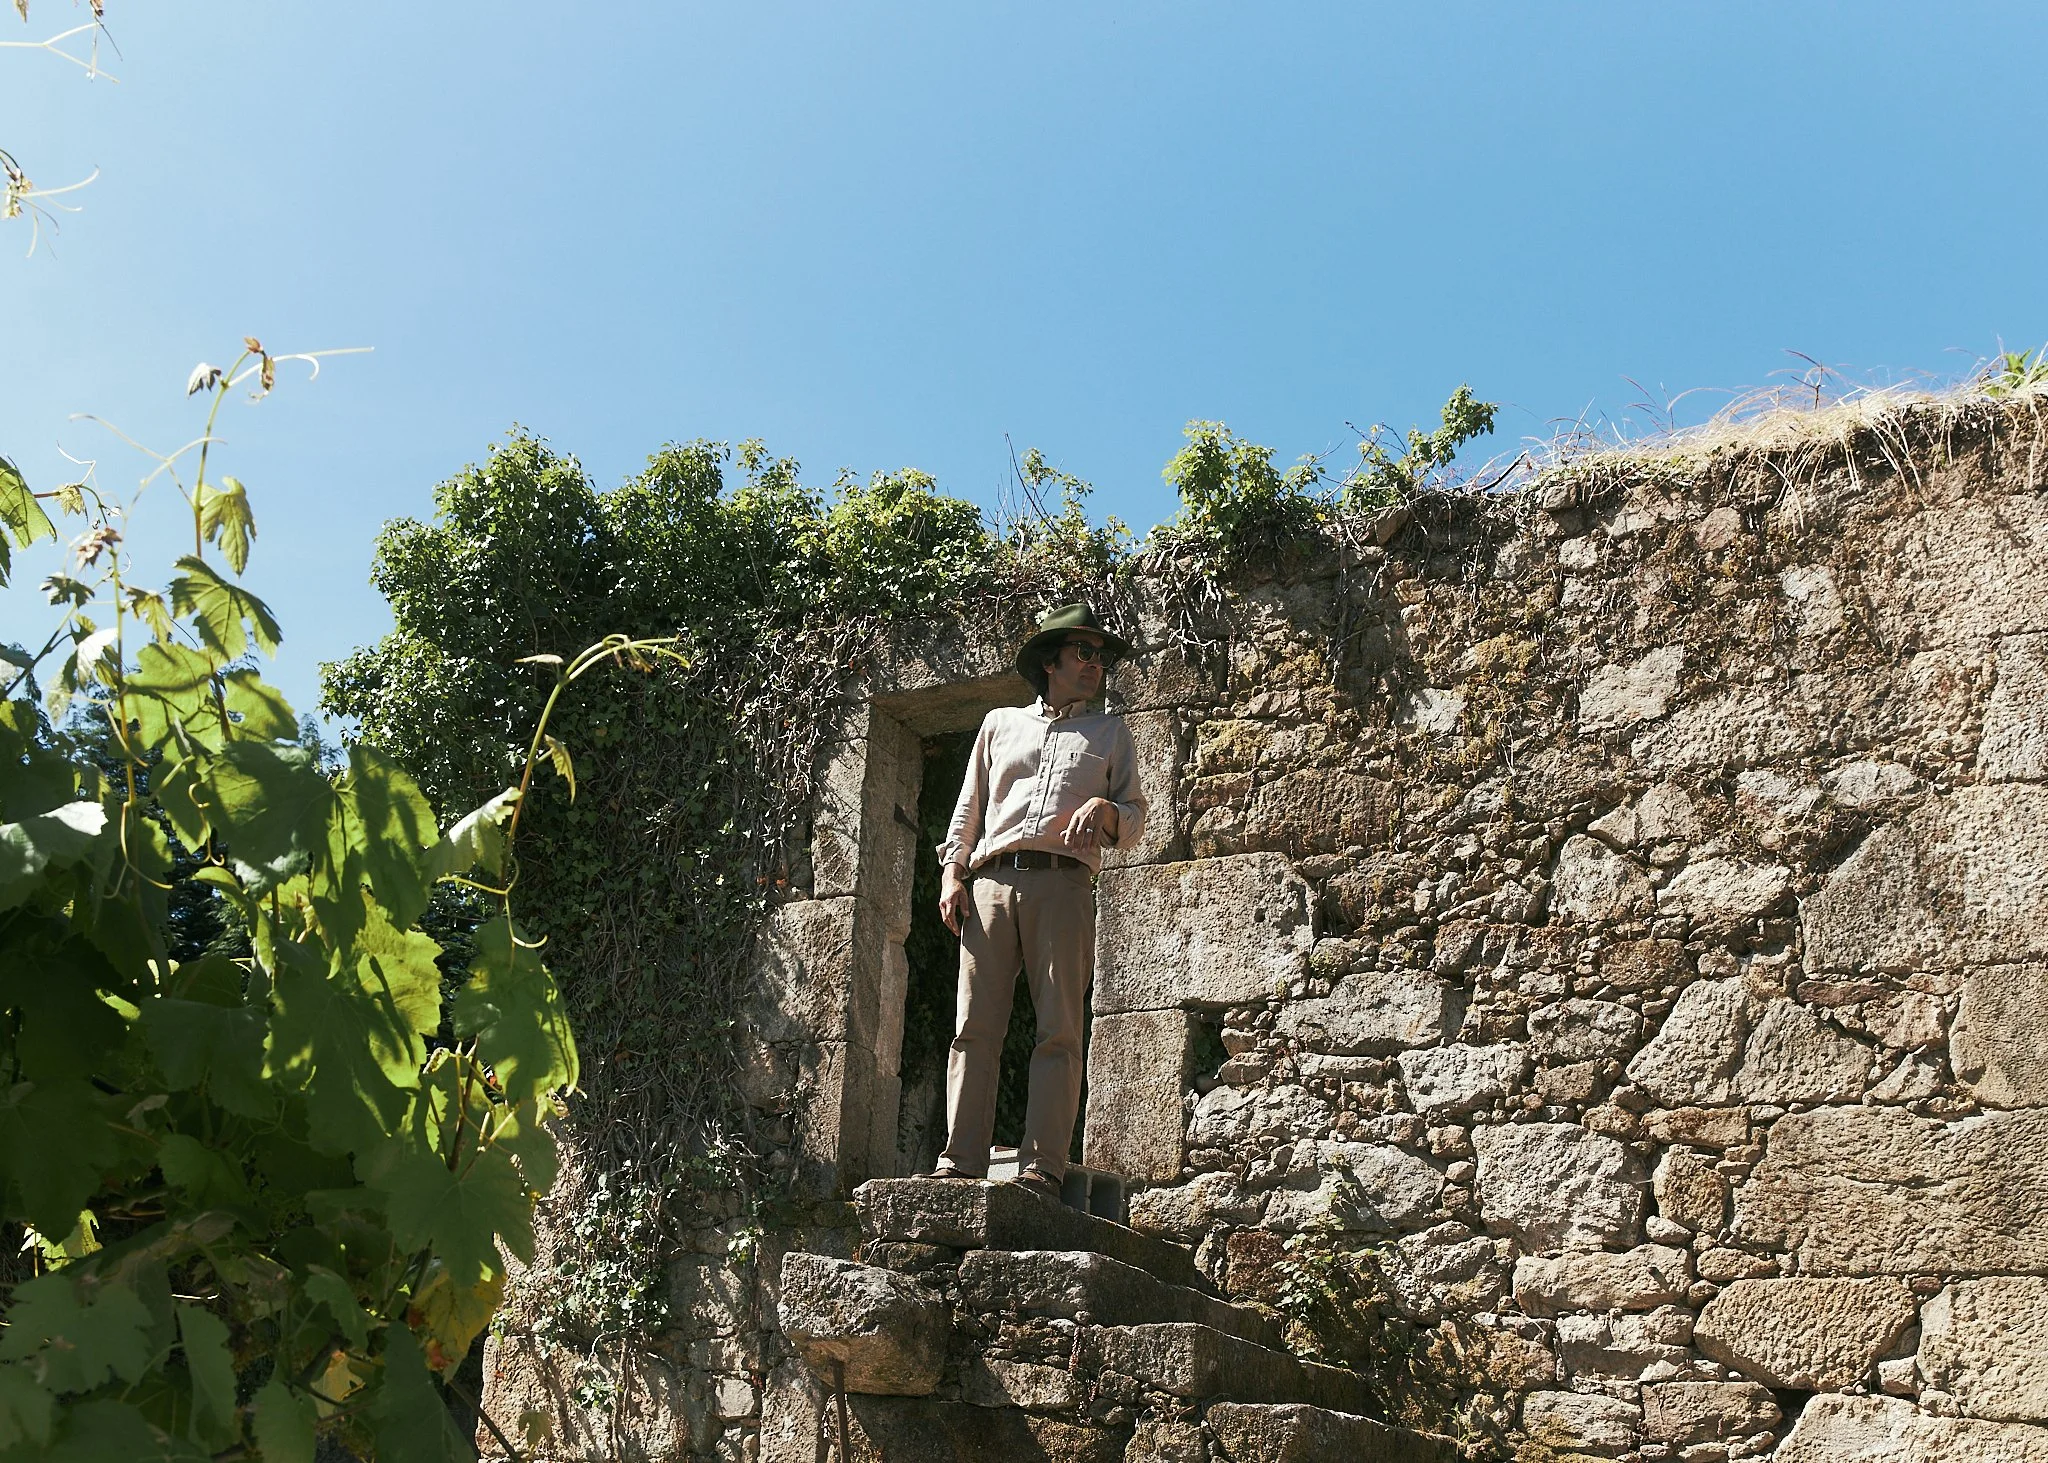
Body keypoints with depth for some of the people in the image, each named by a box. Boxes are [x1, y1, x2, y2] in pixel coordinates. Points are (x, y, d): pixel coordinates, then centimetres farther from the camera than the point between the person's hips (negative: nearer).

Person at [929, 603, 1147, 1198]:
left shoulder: (1110, 732, 23)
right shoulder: (1000, 723, 25)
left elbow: (1136, 817, 16)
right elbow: (968, 808, 22)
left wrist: (1104, 809, -6)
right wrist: (952, 872, 7)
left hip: (1063, 885, -1)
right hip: (990, 883, 1)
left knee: (1059, 1030, -10)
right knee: (975, 1026, -7)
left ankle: (1041, 1167, -12)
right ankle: (959, 1163, -9)